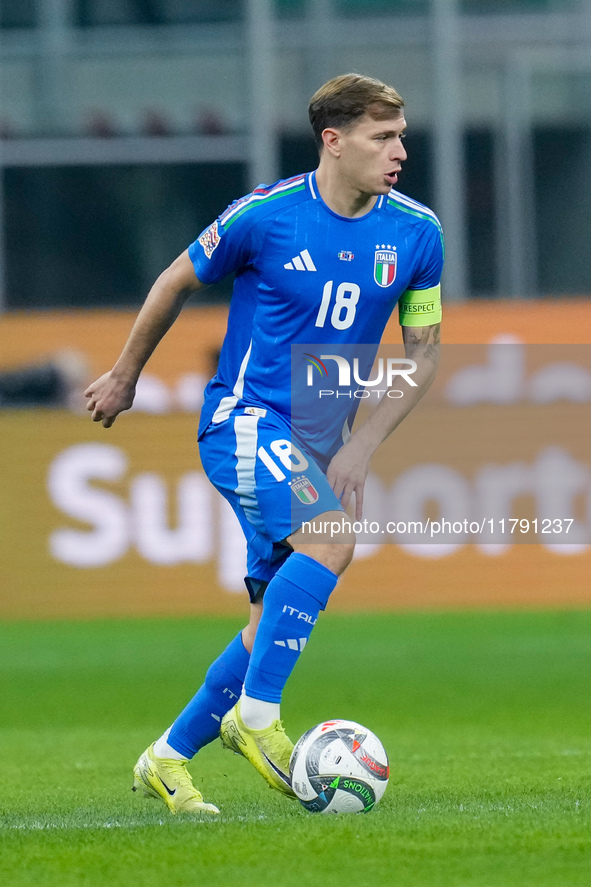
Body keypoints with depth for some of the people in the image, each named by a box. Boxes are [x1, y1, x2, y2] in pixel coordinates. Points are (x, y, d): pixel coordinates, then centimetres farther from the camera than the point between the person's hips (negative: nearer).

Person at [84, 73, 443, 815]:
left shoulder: (416, 234, -2)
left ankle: (167, 759, 20)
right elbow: (178, 281, 5)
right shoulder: (266, 215, -12)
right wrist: (125, 376, 16)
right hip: (245, 419, -6)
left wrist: (360, 446, -4)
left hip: (316, 442, 6)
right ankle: (255, 715, -19)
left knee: (278, 625, 5)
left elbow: (421, 351, 7)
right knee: (329, 536, -30)